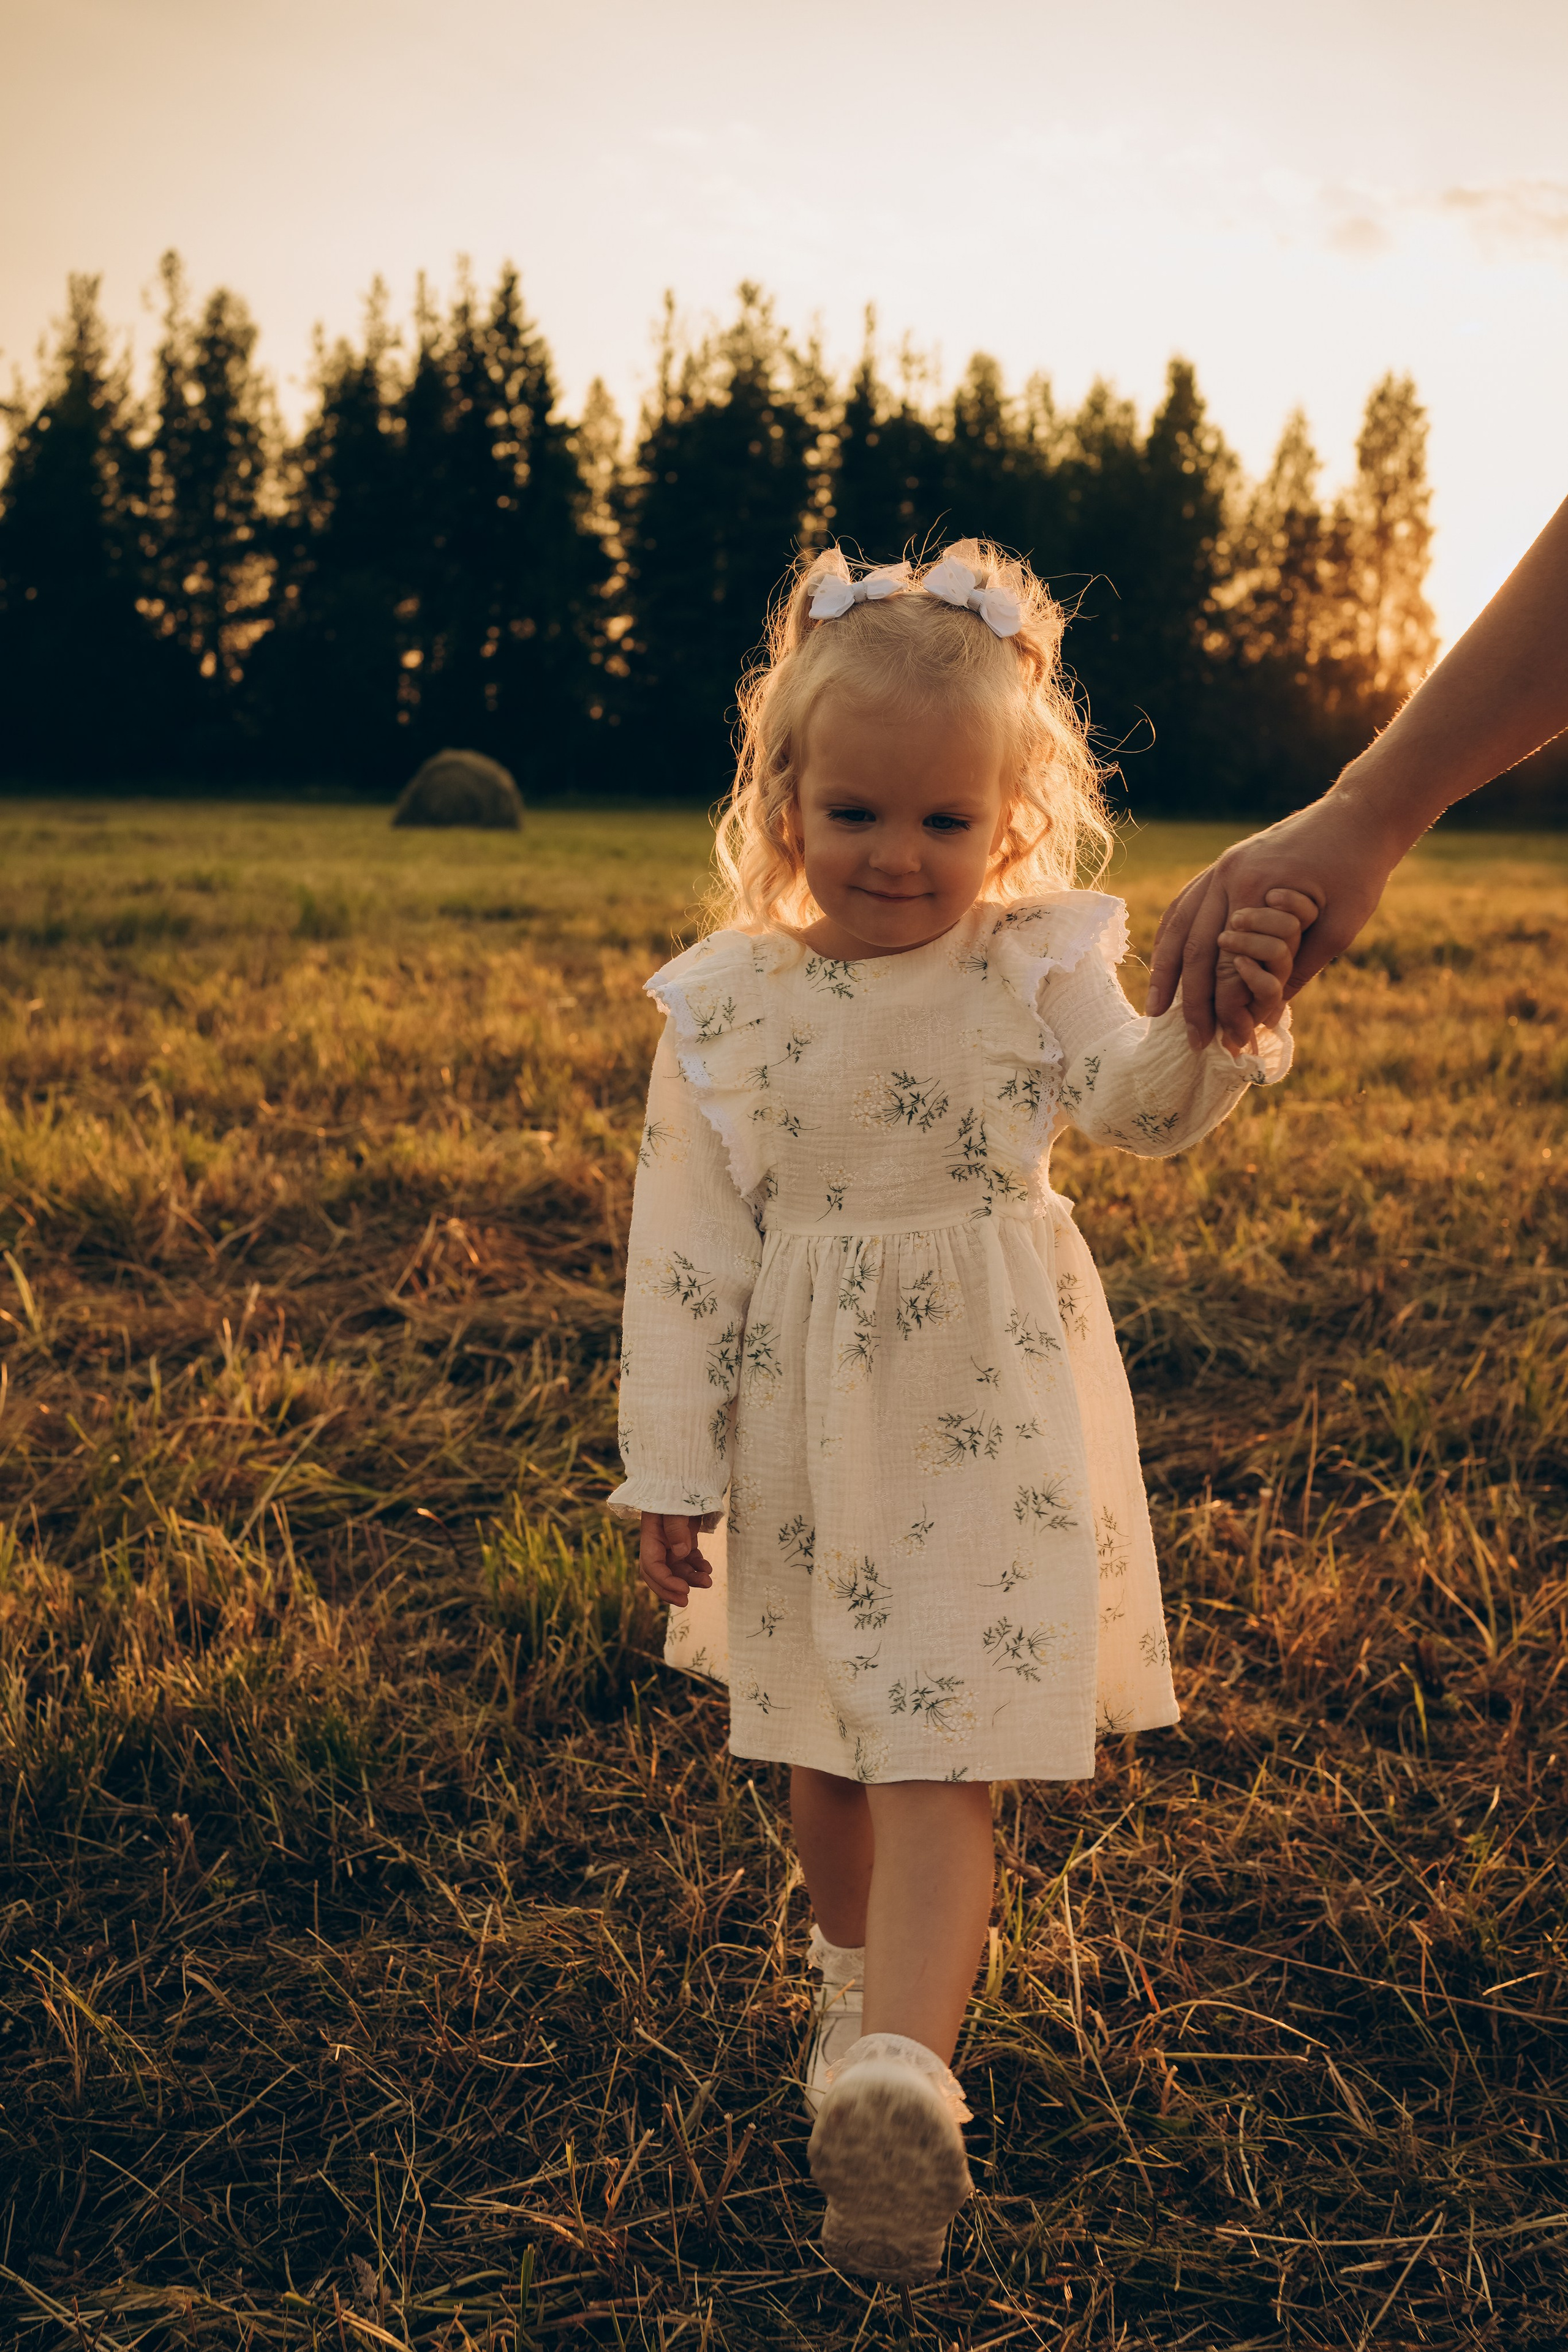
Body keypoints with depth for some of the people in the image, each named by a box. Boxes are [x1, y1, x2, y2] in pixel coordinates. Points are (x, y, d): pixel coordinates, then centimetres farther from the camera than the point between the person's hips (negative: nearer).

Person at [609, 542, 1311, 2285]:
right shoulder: (724, 1002, -3)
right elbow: (683, 1246, -2)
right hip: (804, 1439, 2)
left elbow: (1144, 1105, -21)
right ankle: (859, 1988, 41)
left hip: (985, 1420, -2)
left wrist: (1221, 1023, -44)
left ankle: (899, 2071, -13)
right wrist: (670, 1469, -2)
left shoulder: (1037, 966, -4)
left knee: (939, 1753, -8)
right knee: (824, 1748, 17)